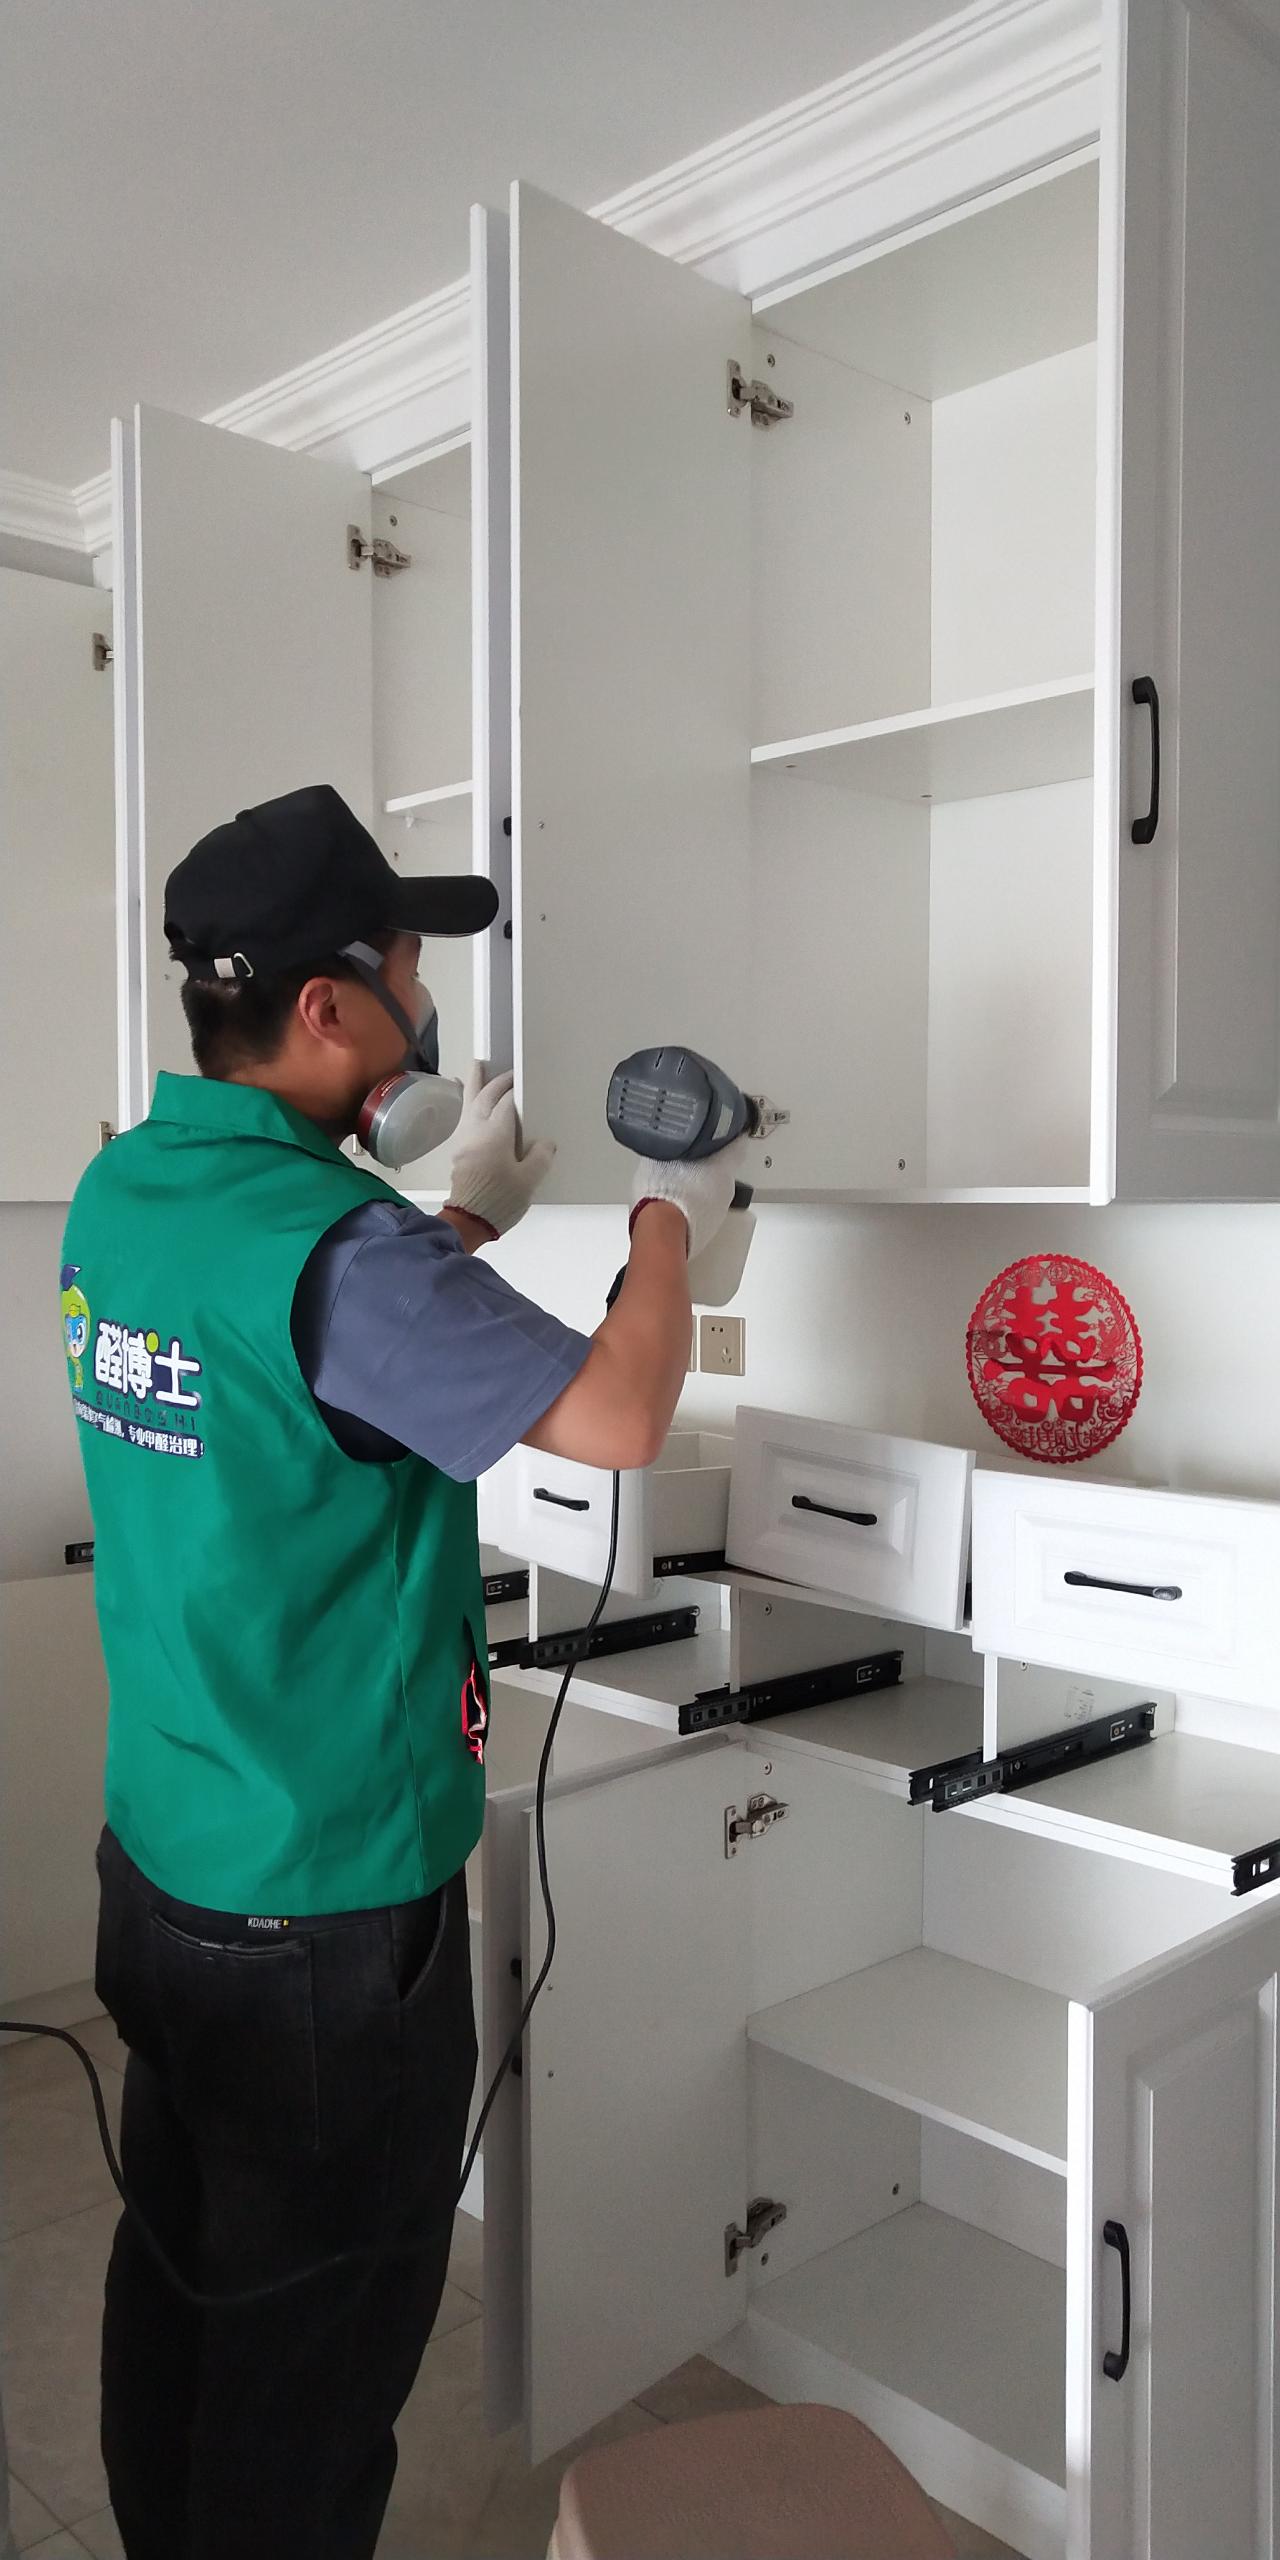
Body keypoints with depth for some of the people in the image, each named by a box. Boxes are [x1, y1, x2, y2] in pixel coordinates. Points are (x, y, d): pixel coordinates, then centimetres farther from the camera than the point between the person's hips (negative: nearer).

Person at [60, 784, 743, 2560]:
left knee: (176, 2274, 26)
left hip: (157, 1863, 9)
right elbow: (620, 1417, -27)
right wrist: (671, 1221, -10)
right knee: (319, 2344, 13)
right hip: (327, 1906, -8)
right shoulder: (331, 1249, -27)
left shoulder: (120, 1196, 0)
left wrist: (464, 1219, 14)